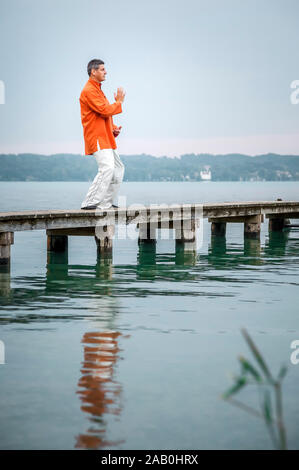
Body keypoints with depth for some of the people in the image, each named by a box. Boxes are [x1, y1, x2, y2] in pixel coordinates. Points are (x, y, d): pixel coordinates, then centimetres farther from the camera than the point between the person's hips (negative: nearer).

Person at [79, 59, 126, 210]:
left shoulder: (97, 89, 22)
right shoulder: (89, 90, -12)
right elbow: (104, 111, -21)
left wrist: (113, 128, 10)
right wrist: (119, 102, -5)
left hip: (106, 138, 11)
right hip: (97, 137, -11)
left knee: (118, 168, 13)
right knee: (106, 168, -21)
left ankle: (106, 203, 15)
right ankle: (90, 202, -20)